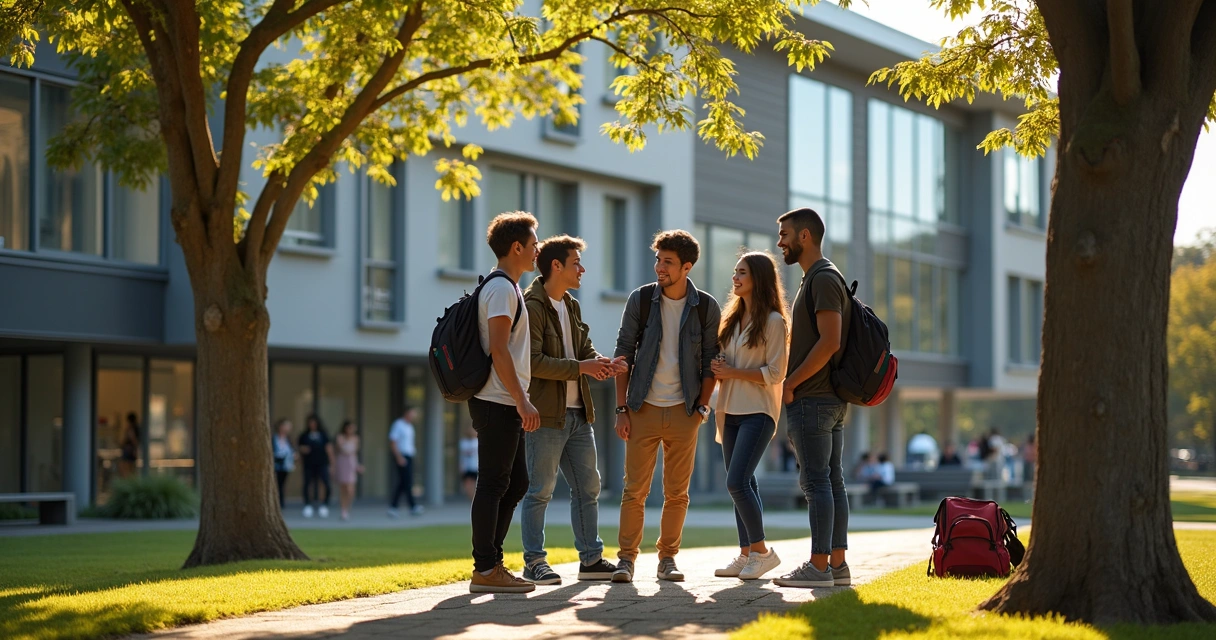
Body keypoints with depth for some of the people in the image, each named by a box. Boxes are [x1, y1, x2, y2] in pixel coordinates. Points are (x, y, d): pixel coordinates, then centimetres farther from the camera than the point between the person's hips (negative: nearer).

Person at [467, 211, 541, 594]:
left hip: (506, 406, 10)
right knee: (494, 484, -8)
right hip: (498, 404, -10)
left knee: (516, 483, 12)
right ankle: (485, 570, -5)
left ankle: (491, 564, 15)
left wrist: (520, 403, 22)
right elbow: (498, 350, -20)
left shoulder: (506, 288, 20)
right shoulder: (502, 288, -12)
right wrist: (522, 402, -22)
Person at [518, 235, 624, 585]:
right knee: (540, 490, -4)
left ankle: (591, 559, 18)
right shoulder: (531, 307, -12)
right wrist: (580, 367, -20)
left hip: (578, 414, 9)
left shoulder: (572, 307, 17)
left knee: (588, 486, 11)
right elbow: (533, 362, -20)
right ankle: (534, 563, 1)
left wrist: (602, 364, -5)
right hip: (546, 414, -9)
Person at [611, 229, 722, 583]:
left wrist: (701, 407, -2)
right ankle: (626, 558, 4)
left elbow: (710, 363, 6)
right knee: (635, 490, -2)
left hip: (684, 411, 0)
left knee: (677, 493, 4)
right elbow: (624, 354, 2)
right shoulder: (640, 299, -1)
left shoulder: (706, 308, 0)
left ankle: (667, 558, 12)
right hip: (643, 408, 0)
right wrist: (621, 409, -2)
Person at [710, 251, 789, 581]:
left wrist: (733, 372, -14)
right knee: (743, 484, 8)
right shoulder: (733, 318, 16)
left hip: (758, 412, -8)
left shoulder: (773, 321, -7)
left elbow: (775, 373, -12)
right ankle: (746, 554, 11)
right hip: (730, 410, 8)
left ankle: (761, 551, -6)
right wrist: (717, 369, 0)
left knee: (737, 482, -16)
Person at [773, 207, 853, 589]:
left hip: (812, 399, -10)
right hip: (831, 399, 10)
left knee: (817, 481, -9)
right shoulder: (816, 278, 20)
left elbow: (829, 342, -21)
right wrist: (792, 383, 14)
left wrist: (790, 383, -15)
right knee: (831, 480, 8)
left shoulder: (823, 279, -12)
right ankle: (837, 564, 9)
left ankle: (818, 566, -9)